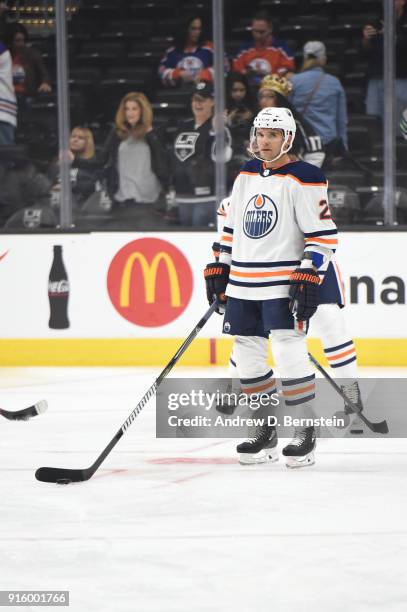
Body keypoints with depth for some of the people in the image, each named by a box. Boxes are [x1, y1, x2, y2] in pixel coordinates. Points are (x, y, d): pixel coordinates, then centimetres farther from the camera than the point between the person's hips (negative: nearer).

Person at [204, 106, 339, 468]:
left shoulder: (304, 180, -9)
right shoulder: (246, 176, 13)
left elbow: (323, 234, -12)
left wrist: (309, 275, -19)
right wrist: (219, 268, 17)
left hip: (283, 285, -7)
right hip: (242, 285, 7)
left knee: (289, 354, -14)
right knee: (246, 355, 7)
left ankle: (306, 433, -5)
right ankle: (267, 431, 18)